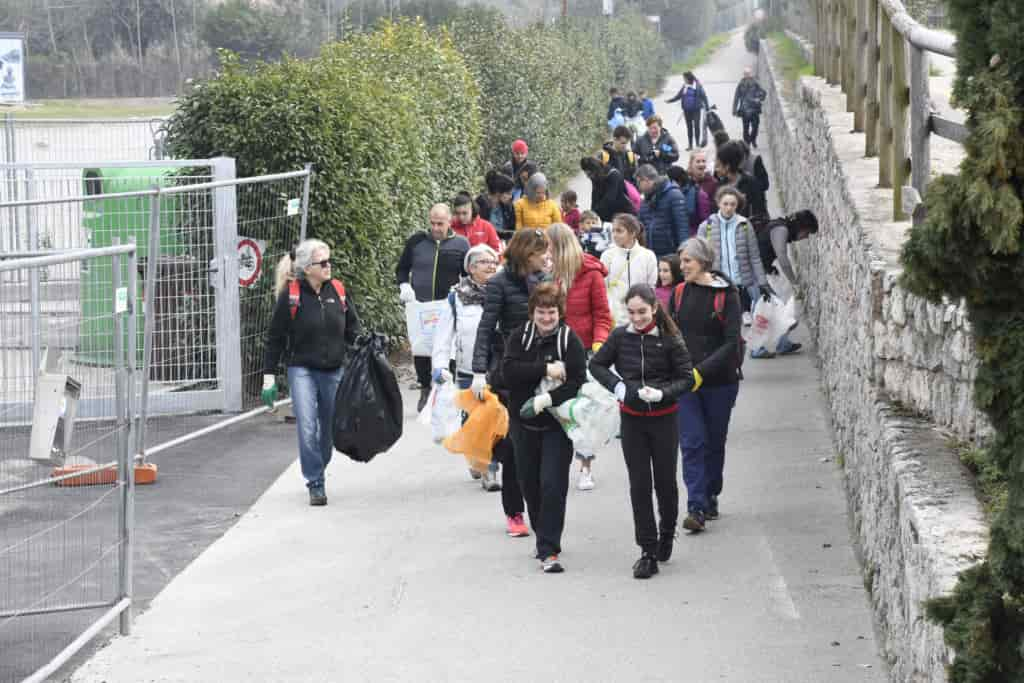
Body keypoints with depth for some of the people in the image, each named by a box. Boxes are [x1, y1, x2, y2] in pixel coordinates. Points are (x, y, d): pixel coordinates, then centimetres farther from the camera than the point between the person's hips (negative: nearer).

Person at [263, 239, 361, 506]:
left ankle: (317, 472, 32)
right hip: (301, 370, -4)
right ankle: (316, 484, -7)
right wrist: (269, 377, -4)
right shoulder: (290, 295, -7)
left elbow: (353, 332, 11)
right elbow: (274, 339, -2)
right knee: (307, 429, -14)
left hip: (334, 371, 4)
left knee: (329, 430, 10)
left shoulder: (338, 291, 3)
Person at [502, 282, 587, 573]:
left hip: (557, 424, -4)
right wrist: (546, 369, -22)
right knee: (529, 483, 12)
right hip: (523, 422, 4)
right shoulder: (519, 336, 2)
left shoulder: (570, 339, -7)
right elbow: (508, 369, -13)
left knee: (553, 485, -12)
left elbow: (579, 382, -14)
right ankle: (544, 536, 32)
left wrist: (548, 399, -25)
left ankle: (549, 550, -11)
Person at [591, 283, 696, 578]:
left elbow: (688, 378, -8)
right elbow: (596, 364, 9)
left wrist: (662, 393, -23)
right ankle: (648, 552, 2)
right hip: (632, 419, 2)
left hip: (664, 419, -2)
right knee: (639, 485, -1)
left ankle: (667, 532, 36)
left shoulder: (669, 340, -10)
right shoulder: (620, 336, -3)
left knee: (665, 481, 8)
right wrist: (617, 386, -7)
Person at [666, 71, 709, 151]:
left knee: (696, 126, -5)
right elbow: (678, 96, 15)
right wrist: (669, 101, 12)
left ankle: (697, 144, 5)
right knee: (689, 127, 9)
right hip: (687, 110, 5)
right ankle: (690, 145, 16)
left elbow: (704, 97, -8)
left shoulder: (698, 86, -10)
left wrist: (707, 108, -11)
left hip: (696, 109, -5)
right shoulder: (685, 86, 5)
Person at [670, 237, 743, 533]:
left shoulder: (726, 295, -7)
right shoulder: (680, 293, 5)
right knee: (692, 442, -9)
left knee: (715, 442, 11)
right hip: (684, 381, 2)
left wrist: (701, 370, -20)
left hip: (719, 380, -2)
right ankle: (696, 507, -13)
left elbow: (732, 342, -12)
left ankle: (710, 497, 28)